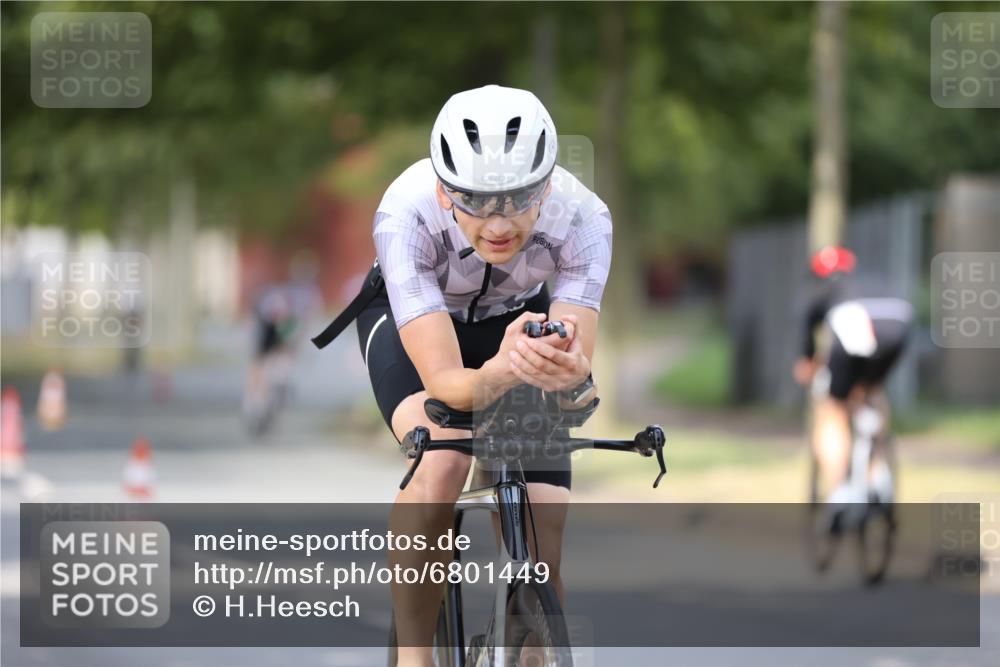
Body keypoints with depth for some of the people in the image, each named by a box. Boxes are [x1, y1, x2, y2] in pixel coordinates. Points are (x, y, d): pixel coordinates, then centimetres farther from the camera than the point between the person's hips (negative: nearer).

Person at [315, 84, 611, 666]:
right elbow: (444, 382, -43)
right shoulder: (407, 214, -39)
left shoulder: (582, 218, -34)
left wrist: (572, 375, -62)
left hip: (519, 317, 2)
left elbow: (583, 381, -38)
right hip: (411, 317, -2)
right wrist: (502, 373, -64)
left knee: (542, 560, -11)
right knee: (441, 459, -34)